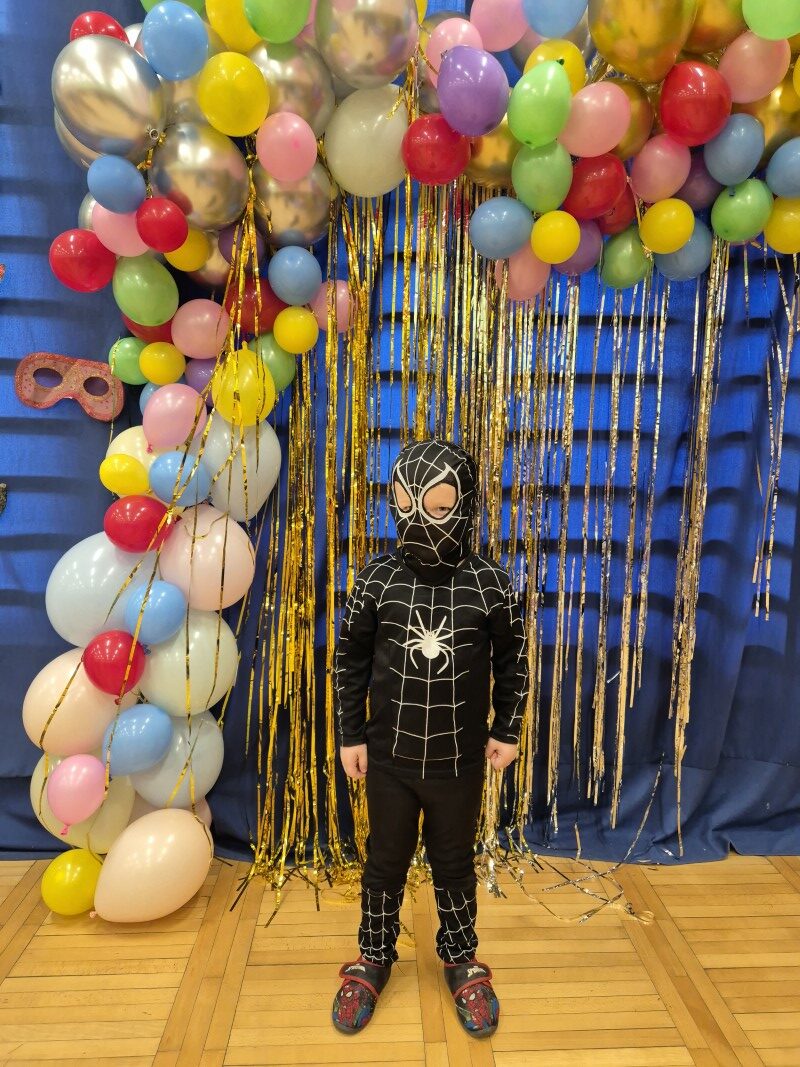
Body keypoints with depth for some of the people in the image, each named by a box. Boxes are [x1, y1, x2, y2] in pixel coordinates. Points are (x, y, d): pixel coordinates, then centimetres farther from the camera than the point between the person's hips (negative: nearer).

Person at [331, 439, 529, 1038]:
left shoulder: (492, 586, -14)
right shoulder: (377, 580, -13)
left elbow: (512, 663, 1)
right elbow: (351, 661, -1)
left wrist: (507, 732, 4)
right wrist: (351, 736, 2)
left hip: (460, 763, 0)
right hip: (389, 759, 1)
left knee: (455, 865, 21)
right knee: (385, 863, 20)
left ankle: (461, 959, 46)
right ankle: (374, 958, 46)